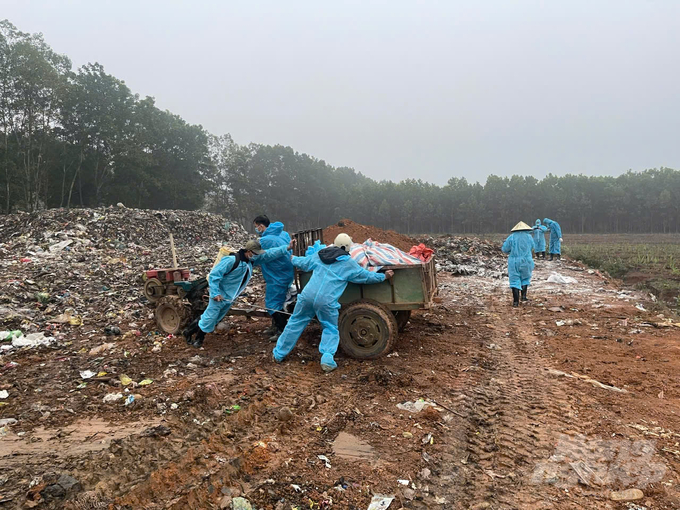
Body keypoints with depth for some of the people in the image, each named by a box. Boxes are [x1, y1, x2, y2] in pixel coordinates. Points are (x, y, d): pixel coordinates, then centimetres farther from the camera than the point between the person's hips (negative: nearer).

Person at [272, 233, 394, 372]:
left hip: (307, 295, 4)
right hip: (326, 301, -3)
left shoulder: (319, 255, 17)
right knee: (331, 329, 14)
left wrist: (293, 258, 52)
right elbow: (366, 276, 14)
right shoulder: (348, 263, 6)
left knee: (295, 323, 17)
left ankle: (279, 354, 27)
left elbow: (303, 262, 31)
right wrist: (384, 276, 29)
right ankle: (327, 359, -3)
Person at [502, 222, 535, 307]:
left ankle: (516, 301, -2)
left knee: (515, 281, 3)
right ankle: (523, 295, 16)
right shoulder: (528, 237, 0)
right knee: (525, 278, 23)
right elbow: (532, 246, 18)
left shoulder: (511, 237, -4)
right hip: (526, 262, 1)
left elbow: (504, 249, -2)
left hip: (514, 262, -1)